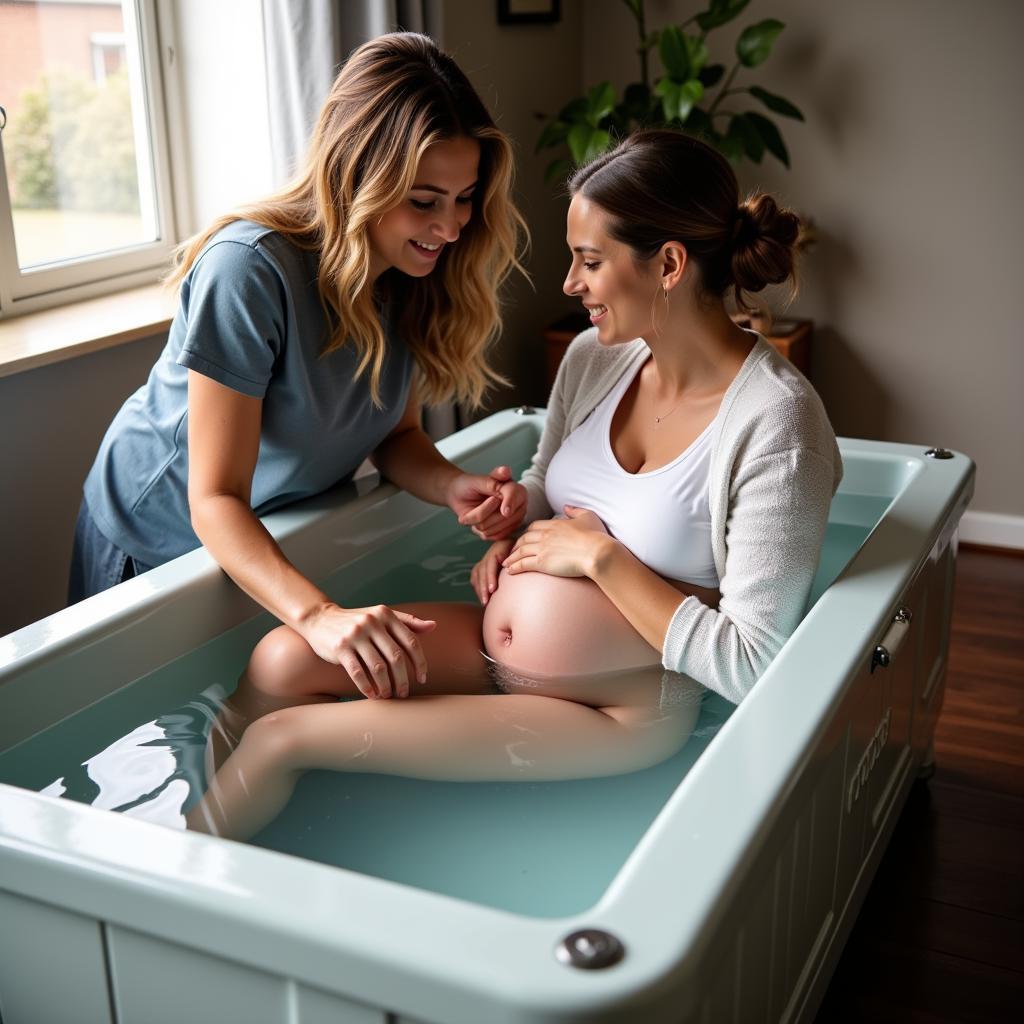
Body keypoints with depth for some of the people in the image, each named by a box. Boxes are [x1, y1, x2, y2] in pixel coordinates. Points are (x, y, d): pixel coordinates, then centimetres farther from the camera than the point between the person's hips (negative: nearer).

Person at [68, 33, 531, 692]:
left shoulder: (420, 271, -14)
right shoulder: (250, 269, -34)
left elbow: (395, 432, -4)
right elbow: (215, 500, -34)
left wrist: (454, 487, -27)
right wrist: (318, 615, -50)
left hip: (282, 533, 5)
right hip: (160, 534, -5)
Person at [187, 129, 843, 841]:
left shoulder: (776, 424, -22)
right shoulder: (594, 357, -1)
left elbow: (756, 667, -23)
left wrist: (602, 554, -22)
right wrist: (510, 537, -4)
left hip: (625, 713, -7)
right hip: (512, 639, 7)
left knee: (280, 736, -12)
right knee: (282, 660, -14)